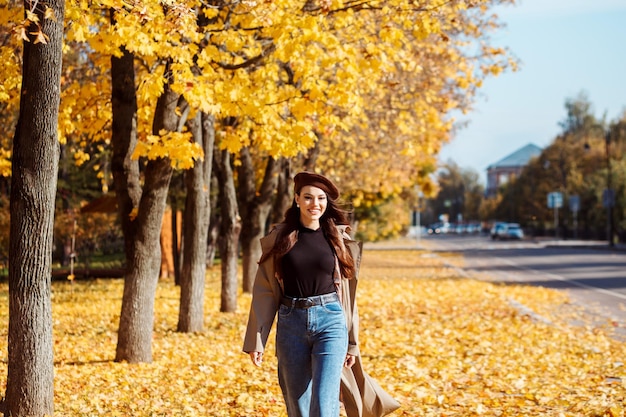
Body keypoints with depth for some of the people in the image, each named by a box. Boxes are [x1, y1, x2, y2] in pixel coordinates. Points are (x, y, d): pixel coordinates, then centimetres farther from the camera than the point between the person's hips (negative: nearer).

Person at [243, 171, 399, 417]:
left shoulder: (339, 239, 4)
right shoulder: (278, 238, 3)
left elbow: (348, 292, 8)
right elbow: (264, 291, 3)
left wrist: (352, 342, 8)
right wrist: (256, 341, -1)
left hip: (330, 322, -1)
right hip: (291, 324, 1)